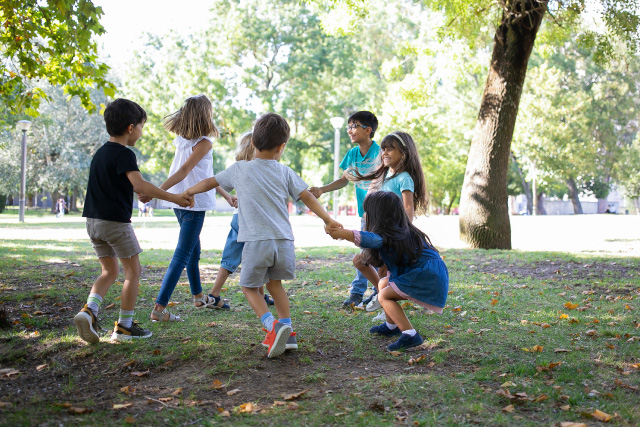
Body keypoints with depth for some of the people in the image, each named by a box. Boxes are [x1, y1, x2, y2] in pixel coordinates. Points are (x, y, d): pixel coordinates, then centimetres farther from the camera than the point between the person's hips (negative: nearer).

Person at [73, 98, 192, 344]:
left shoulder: (101, 153, 14)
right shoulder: (124, 154, -13)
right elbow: (140, 185, -26)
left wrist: (142, 192, 30)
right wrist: (173, 197, -23)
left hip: (93, 220, 8)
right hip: (116, 220, -8)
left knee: (110, 271, 16)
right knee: (133, 271, 5)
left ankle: (89, 310, -5)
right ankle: (124, 326, 8)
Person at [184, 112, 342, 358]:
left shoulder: (240, 169, 8)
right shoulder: (284, 172, 10)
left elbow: (209, 183, 19)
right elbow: (307, 197, 6)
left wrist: (188, 192, 36)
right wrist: (328, 220, 11)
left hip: (256, 242, -3)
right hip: (284, 241, 3)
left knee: (249, 287, 12)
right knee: (274, 283, 24)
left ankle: (273, 326, -10)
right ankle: (286, 331, 17)